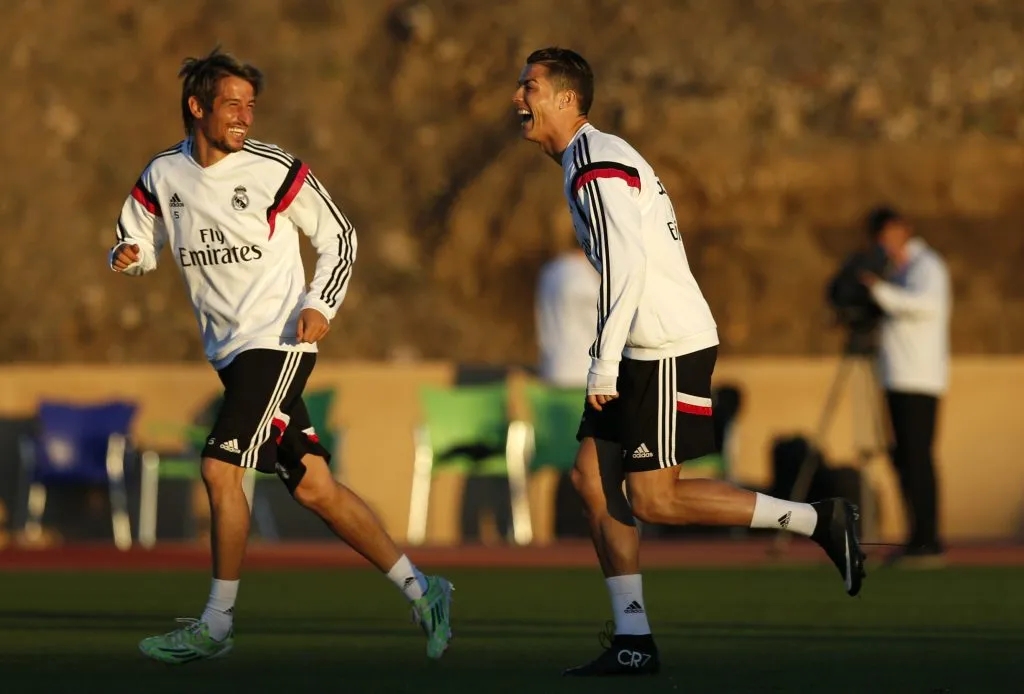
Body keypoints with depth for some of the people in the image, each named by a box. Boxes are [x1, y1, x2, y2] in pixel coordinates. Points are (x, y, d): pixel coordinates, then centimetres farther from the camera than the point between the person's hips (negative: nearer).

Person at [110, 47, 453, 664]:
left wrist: (320, 305, -10)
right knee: (313, 486, 3)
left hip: (276, 342, -5)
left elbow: (339, 236, 3)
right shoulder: (163, 177, 5)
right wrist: (128, 255, -6)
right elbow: (139, 241, 18)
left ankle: (217, 624, -4)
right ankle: (420, 591, 10)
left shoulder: (274, 170, -7)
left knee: (220, 469, -14)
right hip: (232, 353, 5)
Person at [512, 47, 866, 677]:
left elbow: (626, 265, -24)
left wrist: (603, 365, -23)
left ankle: (818, 522, -2)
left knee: (654, 500, -8)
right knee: (592, 476, 6)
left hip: (669, 350, -10)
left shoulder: (595, 166, -15)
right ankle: (634, 643, 6)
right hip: (646, 348, 10)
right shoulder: (600, 157, 17)